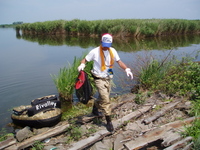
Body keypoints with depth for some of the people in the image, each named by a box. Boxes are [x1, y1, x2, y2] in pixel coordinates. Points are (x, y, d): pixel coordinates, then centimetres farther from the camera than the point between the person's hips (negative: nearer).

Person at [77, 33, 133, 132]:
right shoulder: (95, 52, -13)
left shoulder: (112, 51, 0)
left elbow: (119, 61, 4)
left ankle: (95, 109, 51)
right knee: (106, 100, -11)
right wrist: (82, 65, -30)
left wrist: (127, 69, -11)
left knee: (103, 98, 20)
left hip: (108, 78, 6)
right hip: (99, 79, -6)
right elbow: (85, 60, -7)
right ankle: (109, 121, 1)